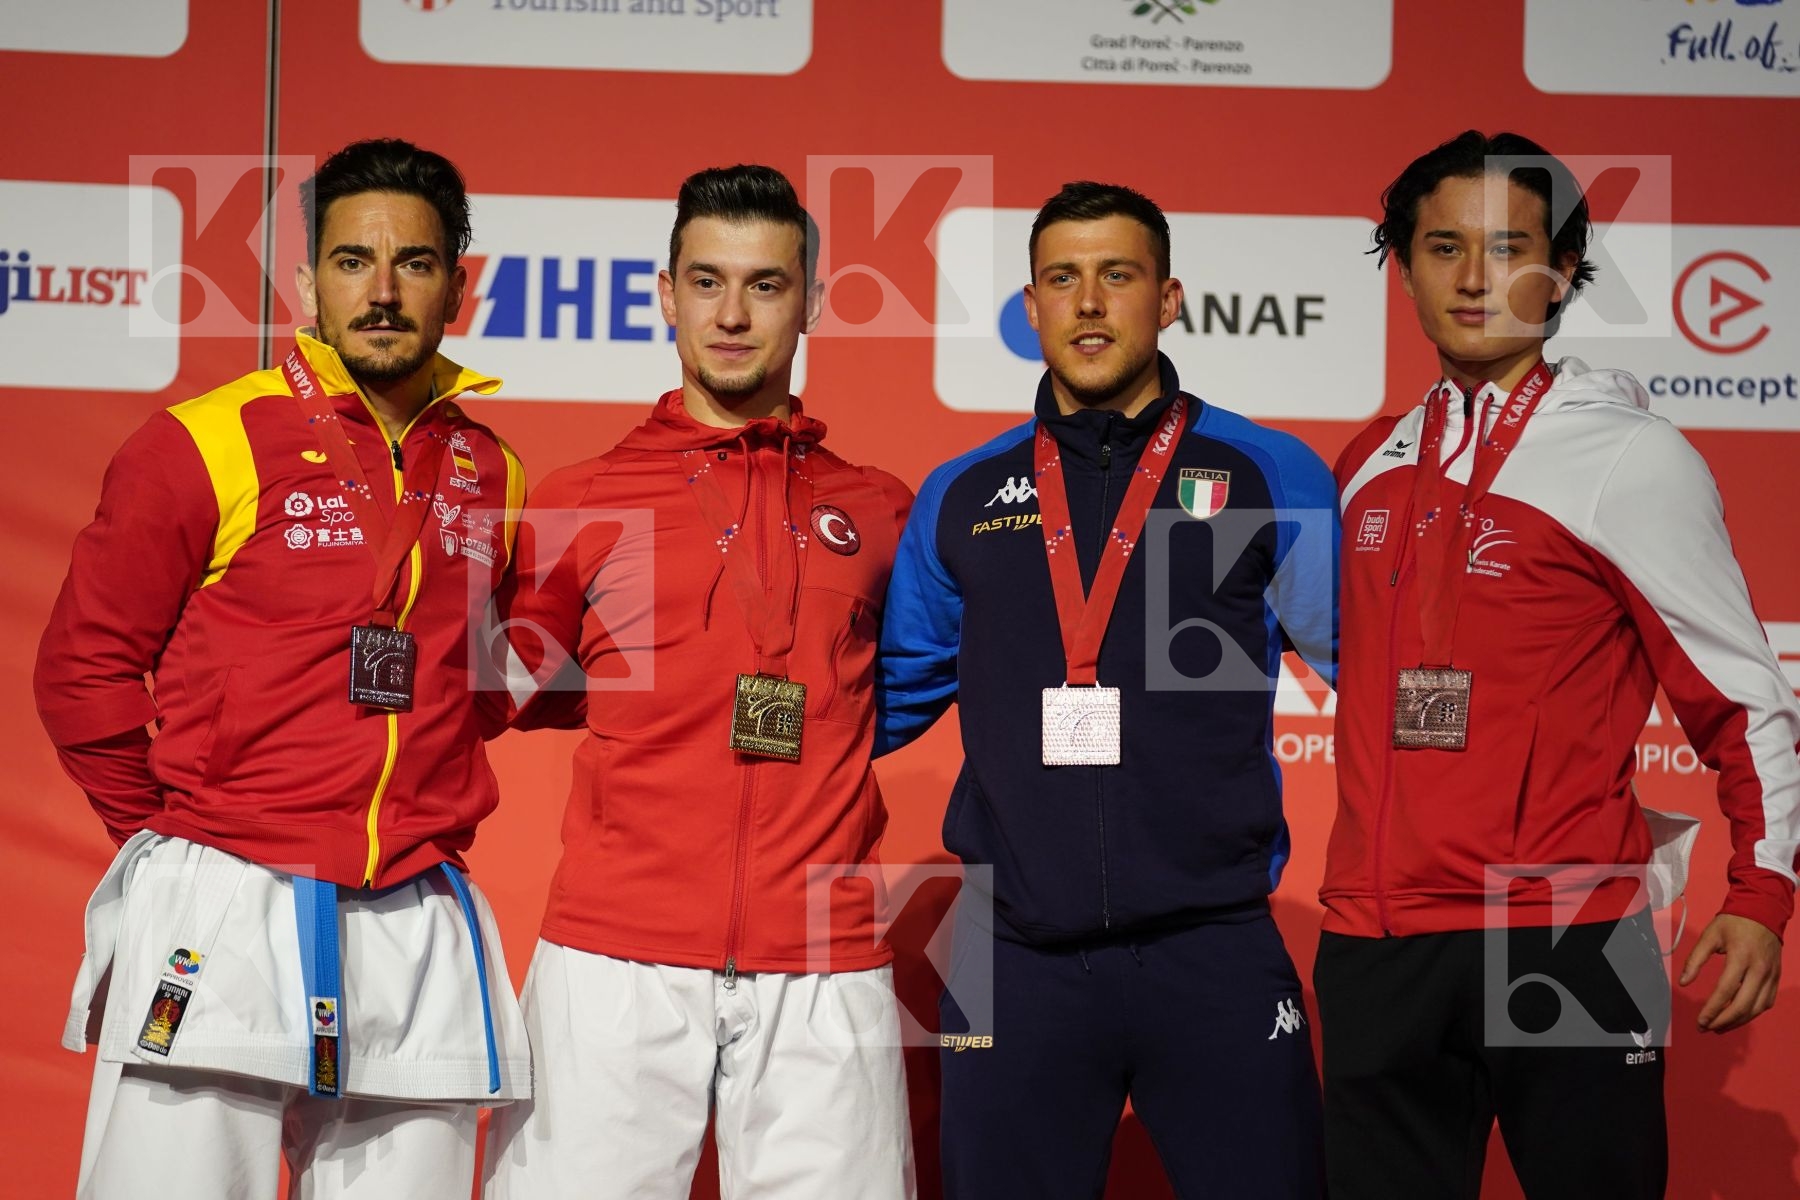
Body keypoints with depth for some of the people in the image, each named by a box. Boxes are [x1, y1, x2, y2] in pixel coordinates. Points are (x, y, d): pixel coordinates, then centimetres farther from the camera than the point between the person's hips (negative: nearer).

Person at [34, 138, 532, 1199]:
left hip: (420, 932, 4)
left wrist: (424, 813, 13)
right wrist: (176, 841, 5)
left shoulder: (491, 476, 11)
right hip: (221, 916, -4)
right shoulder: (208, 443, -3)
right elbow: (85, 666, 1)